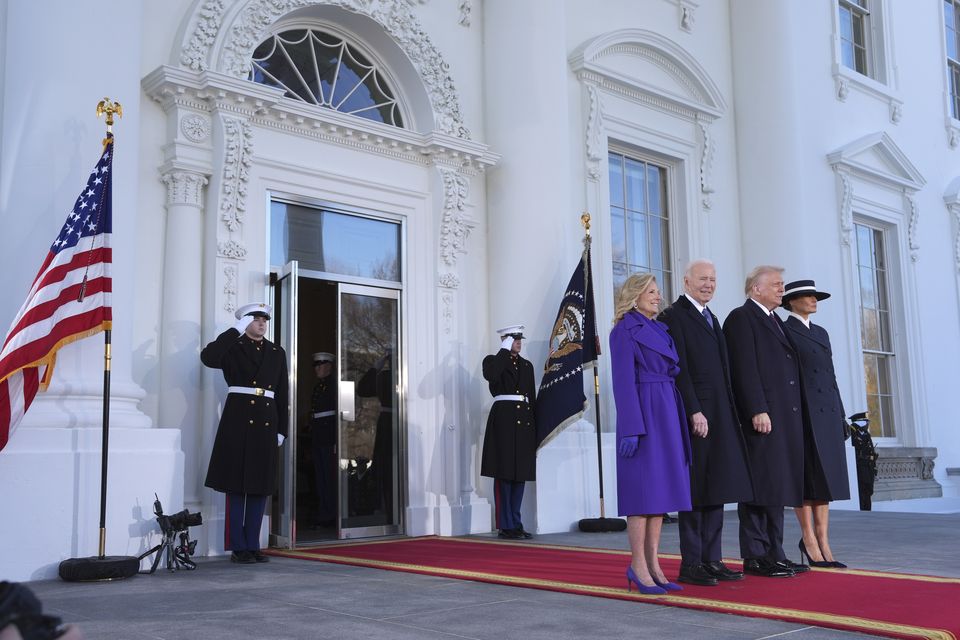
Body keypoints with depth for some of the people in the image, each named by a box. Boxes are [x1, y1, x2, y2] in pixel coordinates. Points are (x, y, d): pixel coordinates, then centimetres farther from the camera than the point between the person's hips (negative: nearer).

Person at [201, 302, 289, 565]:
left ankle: (253, 546, 14)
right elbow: (208, 357, -19)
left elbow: (282, 394, 15)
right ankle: (238, 548, 6)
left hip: (267, 422, 4)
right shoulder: (233, 347, 3)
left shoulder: (277, 352, 15)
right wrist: (237, 330, -15)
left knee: (261, 486, 6)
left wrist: (281, 430, 10)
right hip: (238, 420, -4)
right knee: (236, 485, -1)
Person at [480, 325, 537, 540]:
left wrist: (535, 428, 12)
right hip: (503, 420, -6)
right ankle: (505, 526, -1)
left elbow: (532, 397, 18)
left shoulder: (527, 365, 19)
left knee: (520, 475, 7)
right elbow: (489, 375, -22)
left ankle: (516, 524, 13)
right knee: (503, 475, -4)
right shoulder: (494, 360, 4)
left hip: (525, 421, 6)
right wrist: (505, 350, -12)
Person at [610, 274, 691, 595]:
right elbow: (623, 381, -12)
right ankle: (638, 566, -1)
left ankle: (653, 565, 10)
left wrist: (678, 420, 14)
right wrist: (631, 429, -19)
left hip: (667, 413, 8)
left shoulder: (660, 329, 19)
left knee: (661, 487, 6)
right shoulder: (625, 330, -5)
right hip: (643, 412, -8)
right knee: (643, 488, -7)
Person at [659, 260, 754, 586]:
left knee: (717, 488, 10)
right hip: (696, 414, -8)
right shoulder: (674, 316, -7)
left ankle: (711, 560, 16)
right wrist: (694, 411, -19)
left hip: (720, 414, 8)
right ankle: (691, 564, 3)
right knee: (696, 490, -4)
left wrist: (729, 412, 15)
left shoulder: (711, 318, 20)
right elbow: (679, 369, -14)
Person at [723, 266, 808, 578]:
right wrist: (758, 410, -20)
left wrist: (794, 415, 15)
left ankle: (773, 553, 17)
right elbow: (745, 369, -14)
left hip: (786, 417, 9)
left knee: (778, 485, 10)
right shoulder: (741, 318, -5)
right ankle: (755, 557, -1)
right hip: (762, 416, -9)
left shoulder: (776, 321, 23)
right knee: (761, 485, -6)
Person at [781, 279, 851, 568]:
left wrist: (840, 415, 15)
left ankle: (823, 543, 9)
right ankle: (809, 540, 4)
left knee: (825, 479, 6)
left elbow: (831, 375, 20)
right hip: (802, 412, -7)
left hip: (826, 412, 7)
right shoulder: (782, 331, -2)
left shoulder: (821, 332, 20)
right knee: (807, 478, -3)